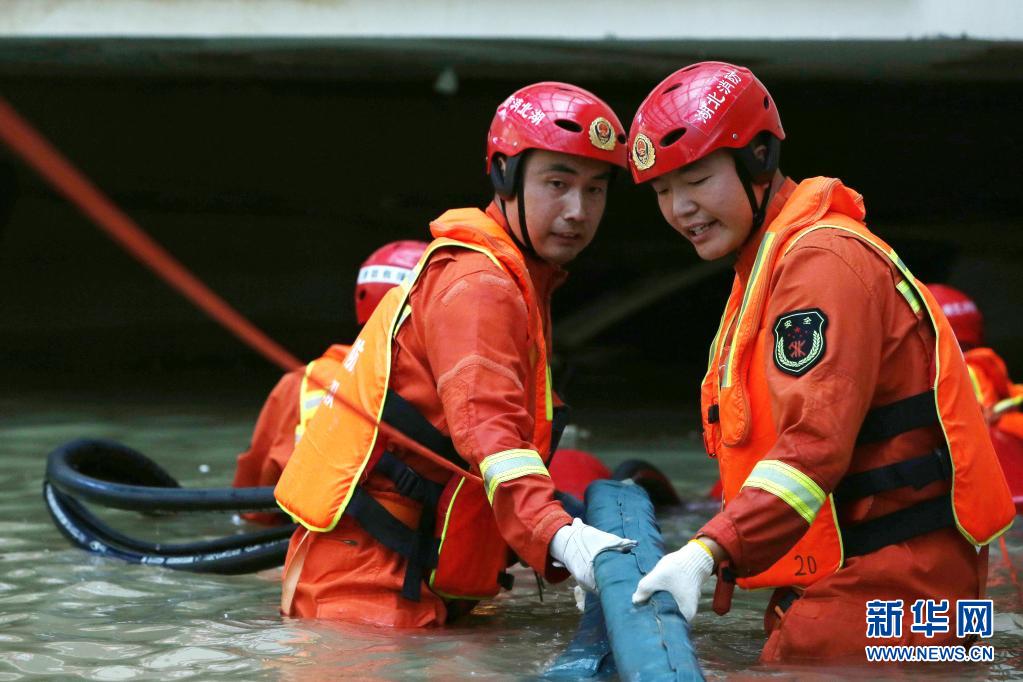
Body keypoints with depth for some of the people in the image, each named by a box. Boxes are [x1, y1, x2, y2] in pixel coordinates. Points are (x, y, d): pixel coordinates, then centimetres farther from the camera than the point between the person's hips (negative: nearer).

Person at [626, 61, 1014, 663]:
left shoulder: (822, 259, -14)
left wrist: (710, 552, -32)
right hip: (833, 578, 10)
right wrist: (711, 562, 9)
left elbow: (816, 443, -25)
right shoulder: (764, 267, 19)